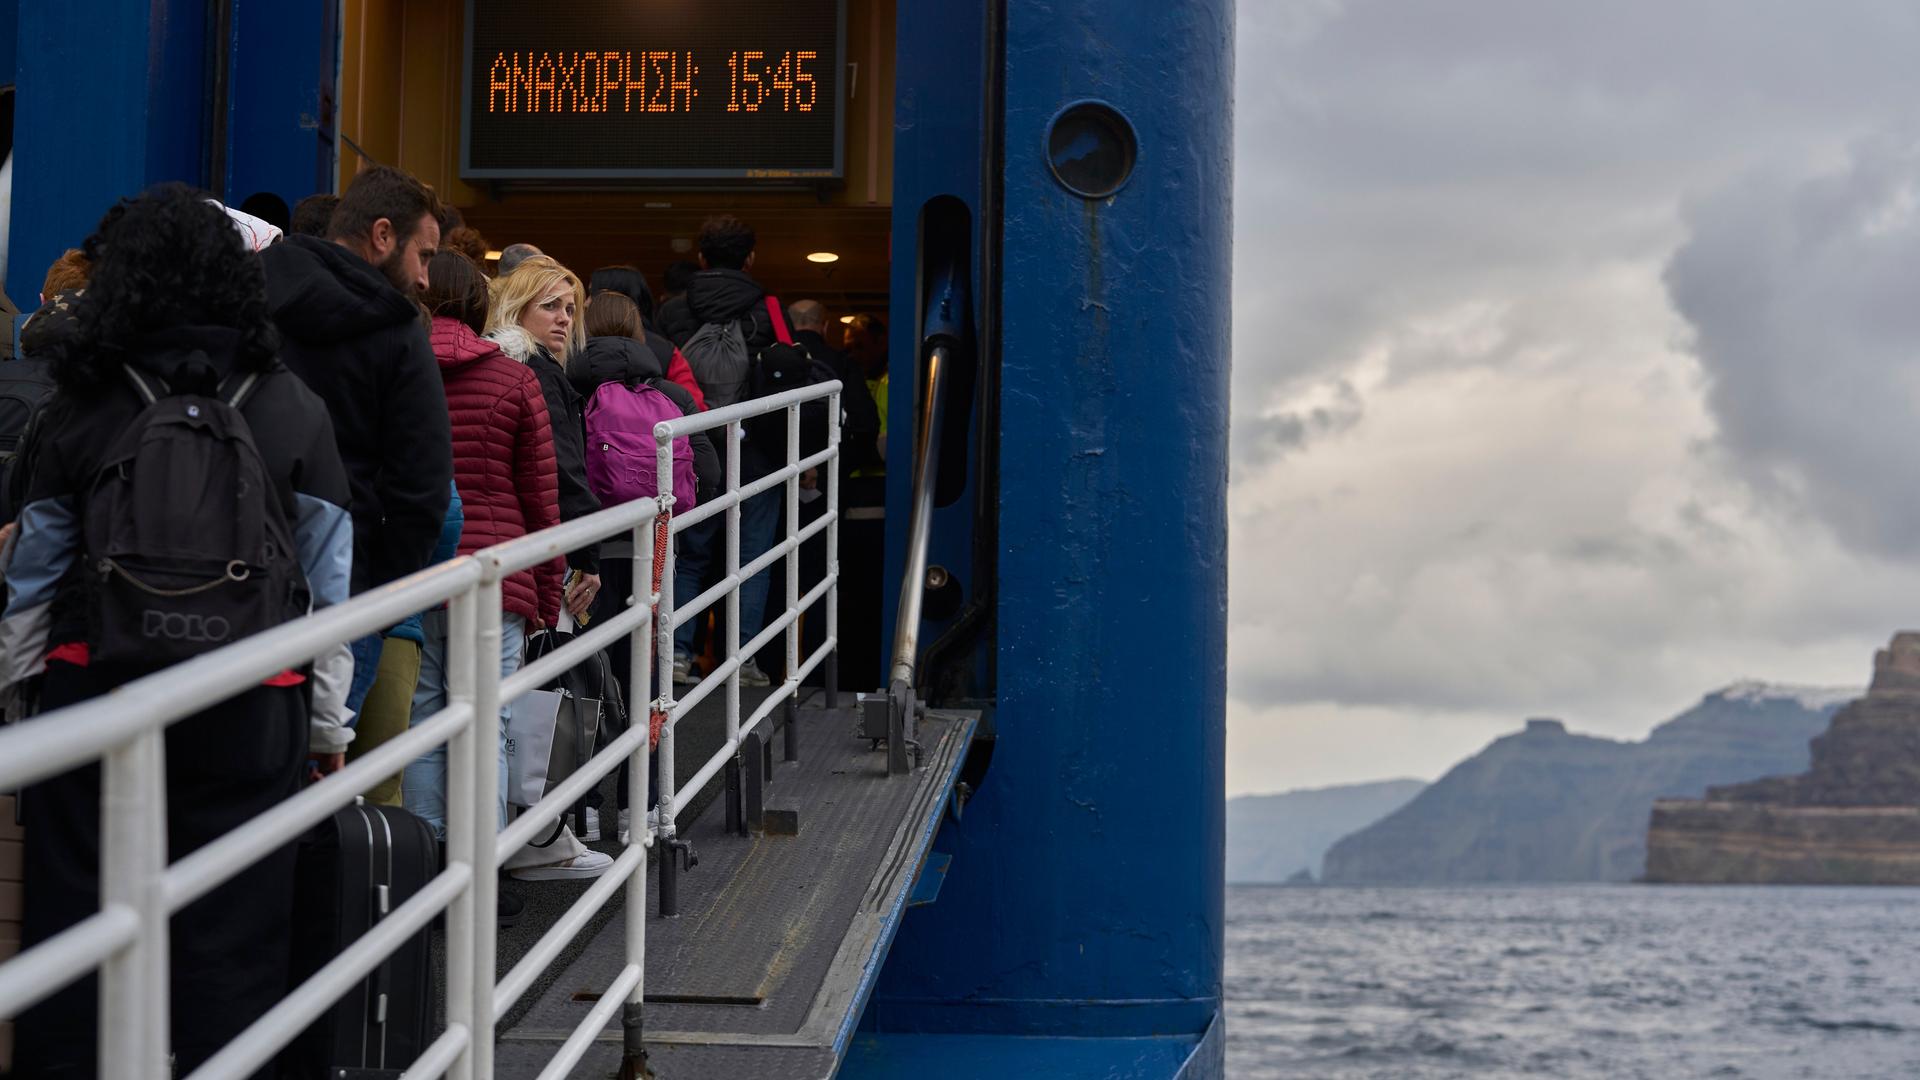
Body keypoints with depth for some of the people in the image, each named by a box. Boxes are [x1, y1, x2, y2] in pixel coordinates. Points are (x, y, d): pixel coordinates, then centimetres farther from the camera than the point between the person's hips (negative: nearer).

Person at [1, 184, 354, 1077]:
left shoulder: (82, 408, -2)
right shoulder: (292, 409, -1)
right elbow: (328, 586, 2)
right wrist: (329, 723, 11)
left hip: (92, 691, 0)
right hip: (248, 711, 0)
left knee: (75, 915, 9)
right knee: (229, 937, 5)